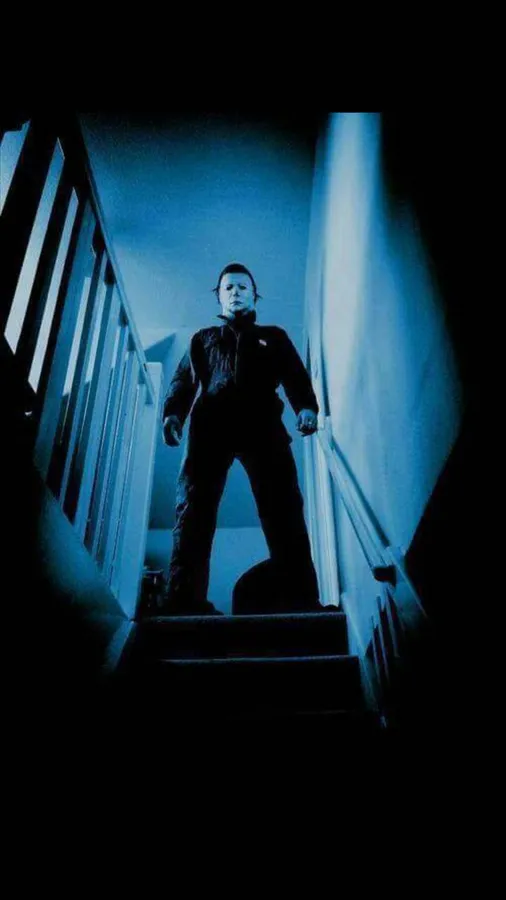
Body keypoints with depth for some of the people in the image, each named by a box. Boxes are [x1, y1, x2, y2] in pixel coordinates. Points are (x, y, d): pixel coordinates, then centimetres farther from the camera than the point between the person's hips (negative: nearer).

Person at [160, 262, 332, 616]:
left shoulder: (274, 337, 31)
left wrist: (307, 407, -8)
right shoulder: (202, 339, 33)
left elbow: (296, 377, 16)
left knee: (283, 507, -15)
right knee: (195, 505, -15)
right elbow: (183, 381, 19)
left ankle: (304, 599, -20)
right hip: (211, 424, 1)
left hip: (262, 424, -1)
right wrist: (172, 414, -4)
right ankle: (183, 598, -22)